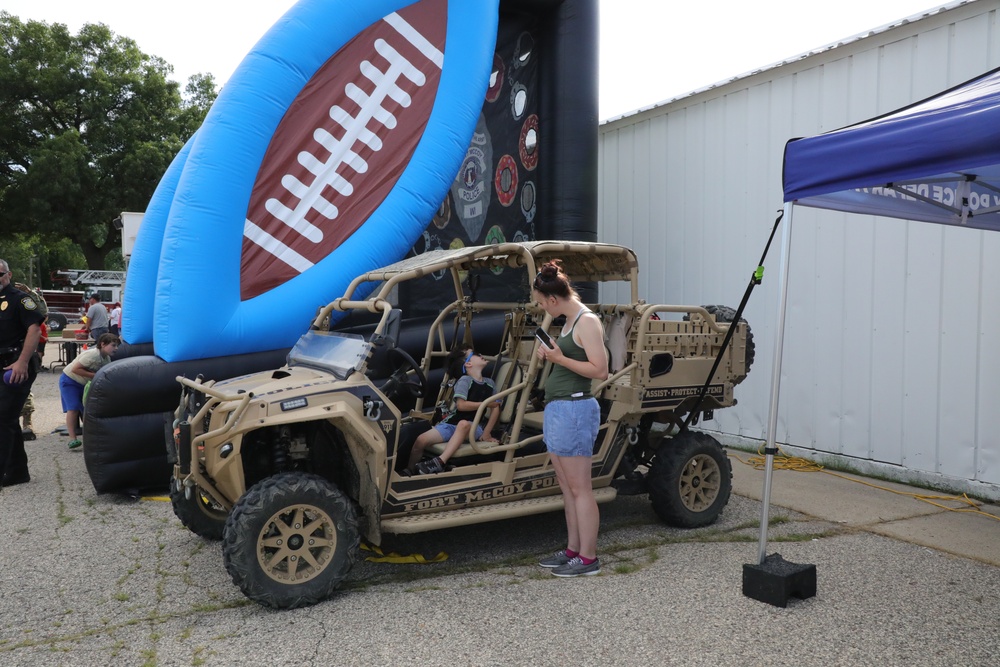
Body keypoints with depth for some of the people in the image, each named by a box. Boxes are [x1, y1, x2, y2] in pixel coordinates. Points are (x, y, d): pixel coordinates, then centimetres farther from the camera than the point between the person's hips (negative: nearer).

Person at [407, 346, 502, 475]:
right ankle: (410, 472, 3)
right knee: (421, 440, -22)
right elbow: (461, 405, -18)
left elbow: (496, 409, 4)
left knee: (463, 424, -38)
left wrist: (486, 433, -6)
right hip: (452, 423, -1)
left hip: (474, 427, 1)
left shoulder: (490, 383, 7)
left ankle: (440, 462, -41)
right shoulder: (465, 380, -6)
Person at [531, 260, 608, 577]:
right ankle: (573, 549, 24)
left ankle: (588, 558, 6)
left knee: (579, 488, -3)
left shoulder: (587, 322, -12)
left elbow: (600, 370, -18)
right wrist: (550, 355, 8)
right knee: (566, 486, 14)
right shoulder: (569, 321, 16)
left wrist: (560, 359, -17)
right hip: (556, 408, 10)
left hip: (574, 409, -10)